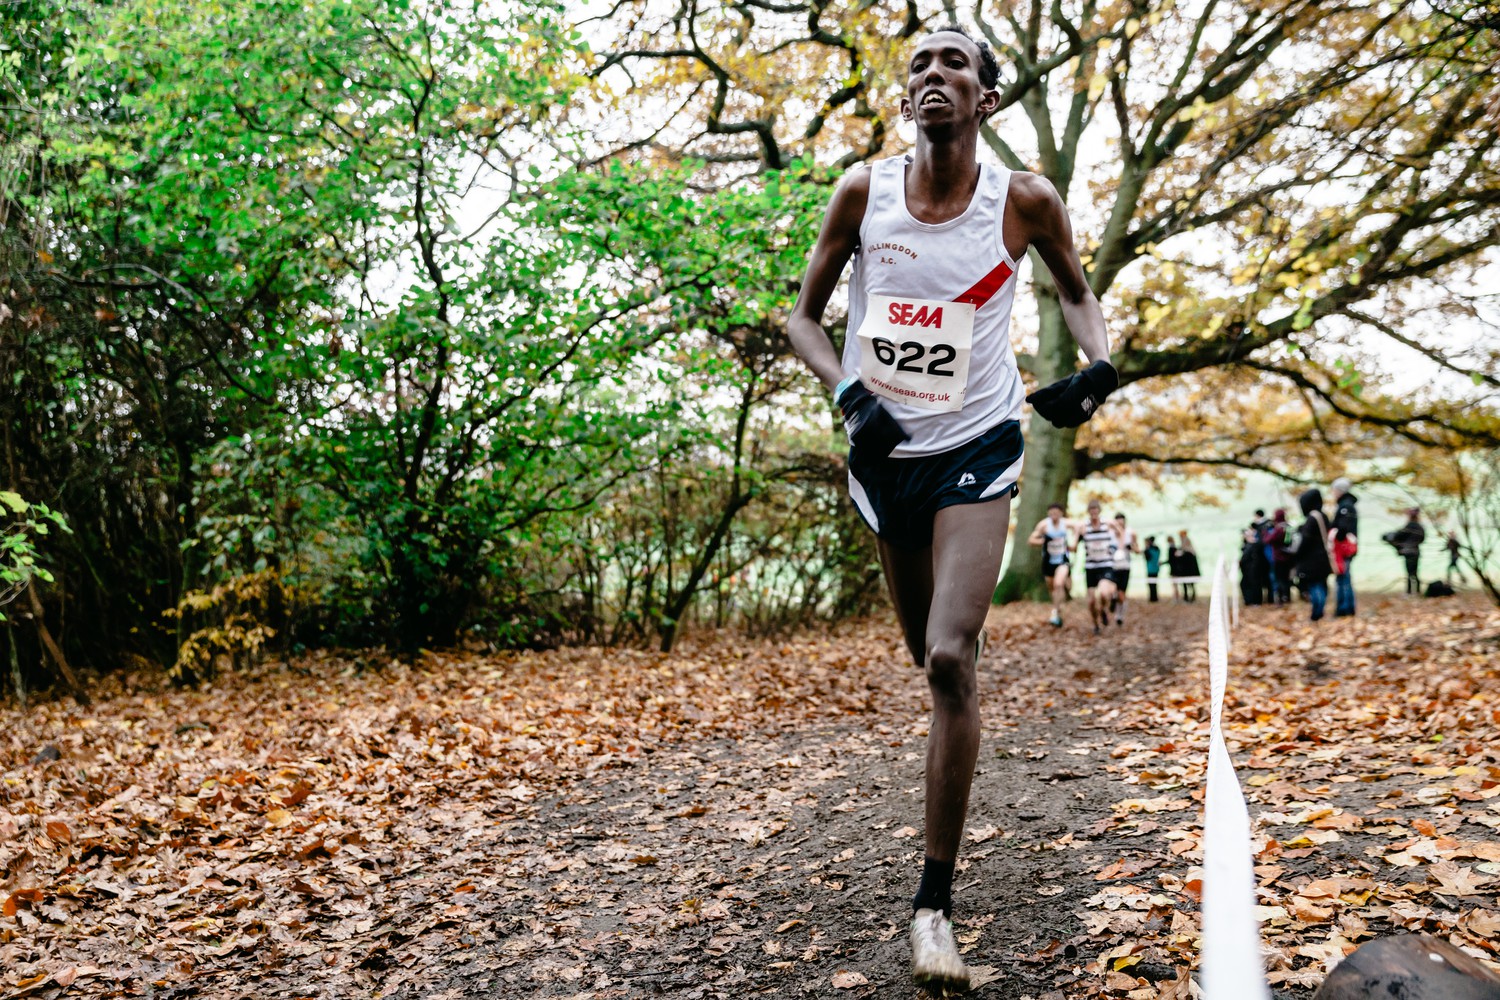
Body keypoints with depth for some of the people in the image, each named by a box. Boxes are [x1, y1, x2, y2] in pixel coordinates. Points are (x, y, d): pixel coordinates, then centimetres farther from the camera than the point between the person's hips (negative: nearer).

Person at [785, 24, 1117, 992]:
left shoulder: (1025, 201, -6)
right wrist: (849, 392, -13)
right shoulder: (865, 191, -3)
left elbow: (1078, 293, 12)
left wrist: (1099, 364, -8)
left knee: (950, 657, -18)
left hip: (976, 448, -2)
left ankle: (935, 902, -9)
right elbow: (804, 315, 5)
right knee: (935, 664, 14)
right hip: (886, 451, 3)